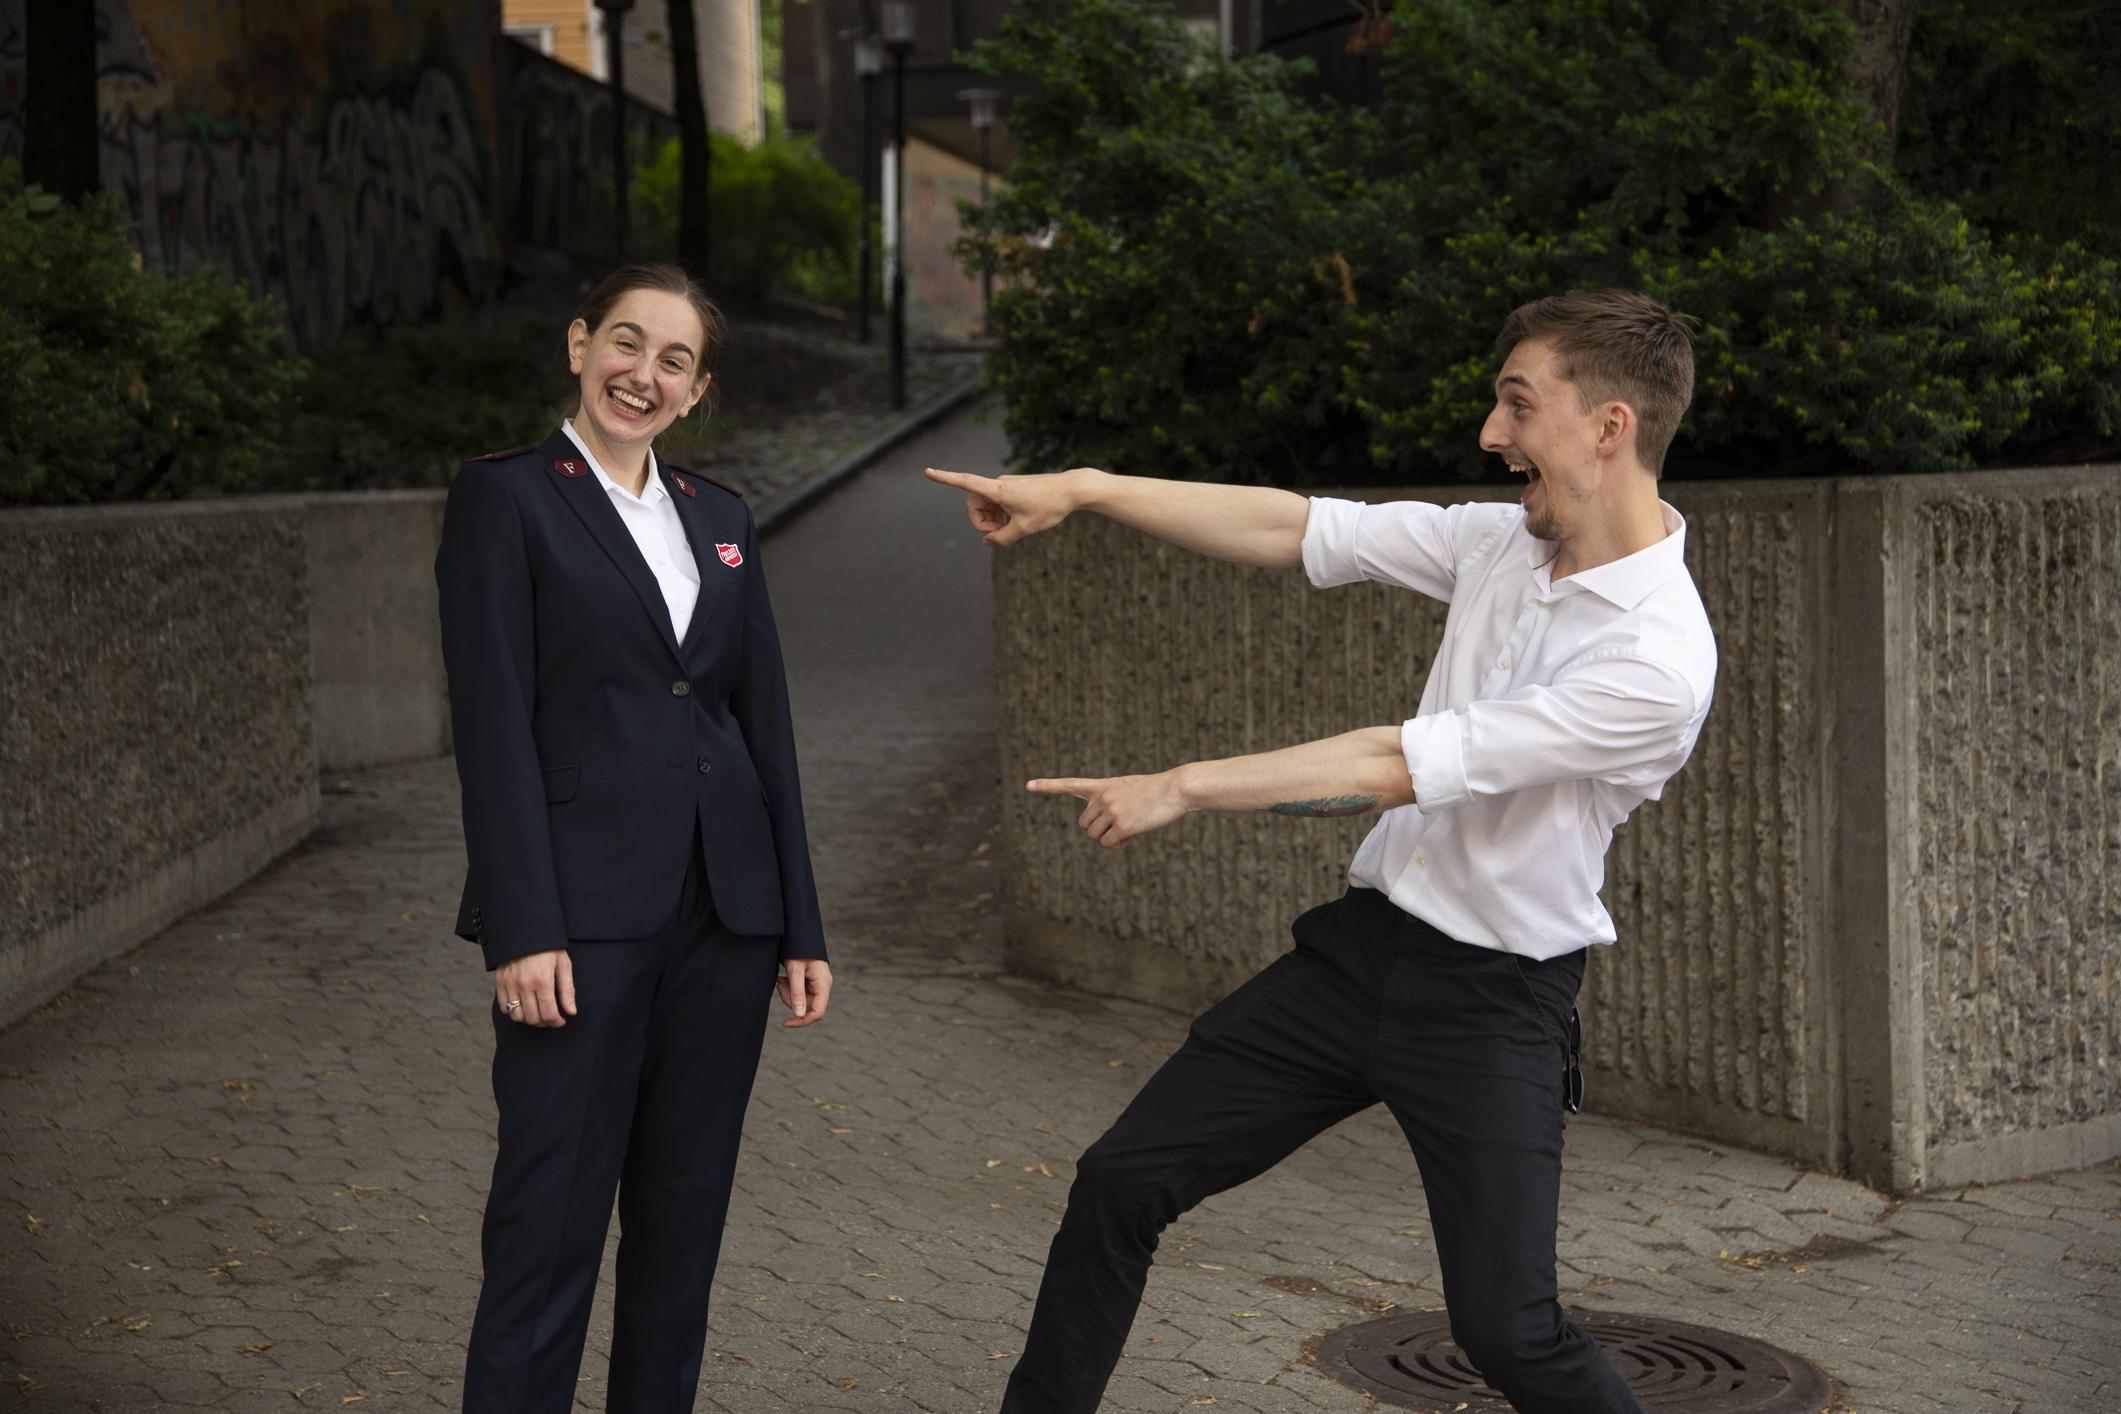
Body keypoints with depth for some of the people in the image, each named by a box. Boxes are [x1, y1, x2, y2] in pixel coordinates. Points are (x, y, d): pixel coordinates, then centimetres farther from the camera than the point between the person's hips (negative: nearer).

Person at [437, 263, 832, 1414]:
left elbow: (766, 725, 14)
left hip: (725, 908, 6)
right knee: (552, 1219, -3)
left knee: (686, 1212, 10)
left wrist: (801, 927, 9)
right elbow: (493, 722, -8)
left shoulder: (721, 519, 15)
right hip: (584, 911, -5)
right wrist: (523, 931, -16)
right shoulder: (504, 497, -1)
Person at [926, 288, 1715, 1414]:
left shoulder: (1660, 659, -22)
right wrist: (1082, 489, 0)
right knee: (1120, 1181, 4)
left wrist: (1181, 789, -18)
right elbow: (1296, 531, 4)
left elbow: (1400, 767, -23)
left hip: (1492, 1000, -7)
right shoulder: (1505, 538, 2)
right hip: (1363, 942, 7)